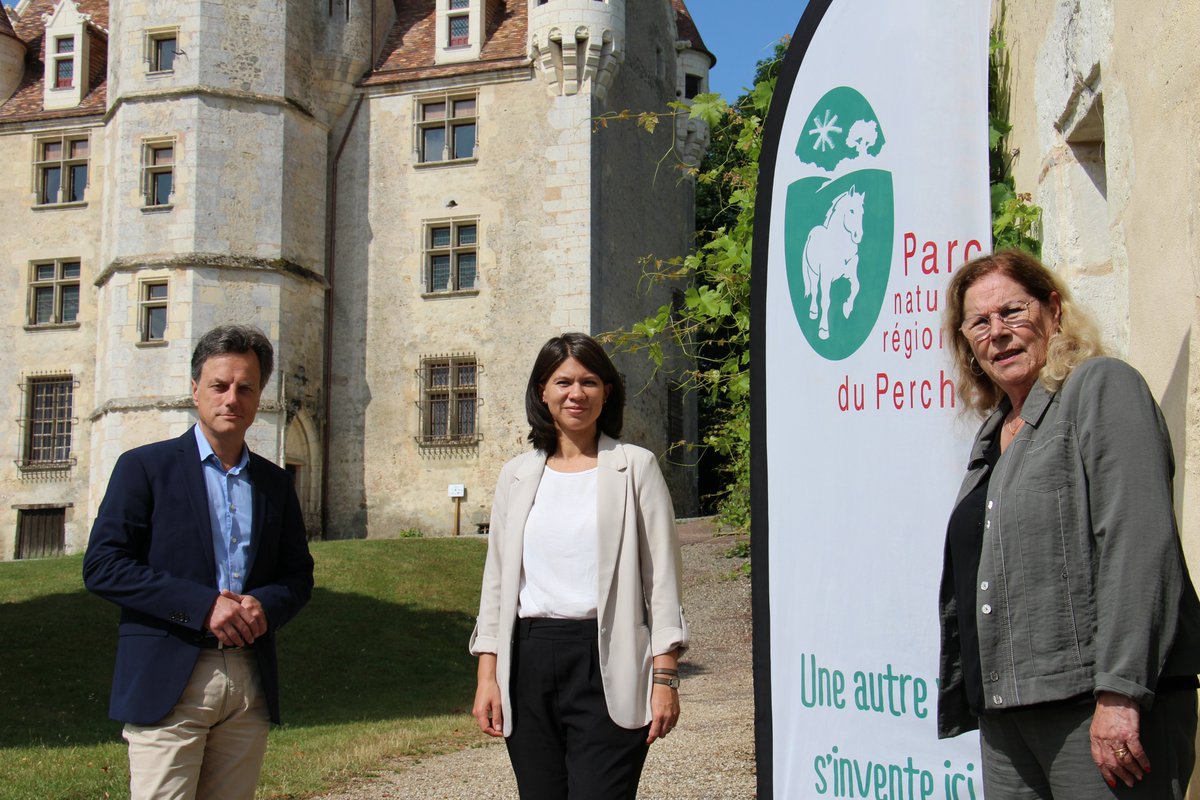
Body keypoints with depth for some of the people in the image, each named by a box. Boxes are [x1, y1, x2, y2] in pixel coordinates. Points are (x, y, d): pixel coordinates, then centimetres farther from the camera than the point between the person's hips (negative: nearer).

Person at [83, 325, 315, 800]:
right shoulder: (145, 467, 2)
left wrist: (265, 605, -7)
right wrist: (204, 606, -15)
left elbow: (298, 573, 17)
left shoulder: (274, 483, 16)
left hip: (250, 686, 4)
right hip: (168, 684, -4)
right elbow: (102, 566, -6)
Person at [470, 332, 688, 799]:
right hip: (528, 661, 4)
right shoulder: (517, 476, 13)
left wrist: (665, 677, -6)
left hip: (606, 664, -3)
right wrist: (487, 676, 6)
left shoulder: (635, 467, 3)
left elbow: (662, 577, 1)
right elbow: (497, 579, 14)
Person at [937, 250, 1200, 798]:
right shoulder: (992, 435, 19)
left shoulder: (1102, 387, -3)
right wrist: (963, 705, 17)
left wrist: (1121, 693, -21)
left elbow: (1138, 542, -14)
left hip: (1103, 707, -7)